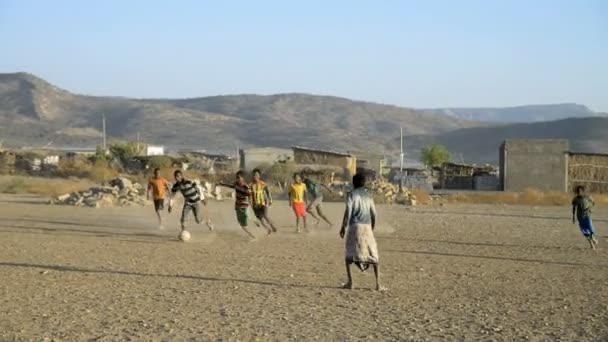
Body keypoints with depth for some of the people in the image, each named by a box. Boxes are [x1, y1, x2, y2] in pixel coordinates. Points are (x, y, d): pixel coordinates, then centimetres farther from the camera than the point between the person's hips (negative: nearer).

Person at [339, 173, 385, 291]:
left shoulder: (351, 194, 2)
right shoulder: (368, 196, 14)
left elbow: (348, 212, -8)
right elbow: (374, 215, 11)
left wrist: (343, 227, -2)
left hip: (355, 226, -3)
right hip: (367, 226, 3)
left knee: (349, 255, 8)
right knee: (373, 256, 8)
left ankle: (350, 282, -3)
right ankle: (378, 283, 0)